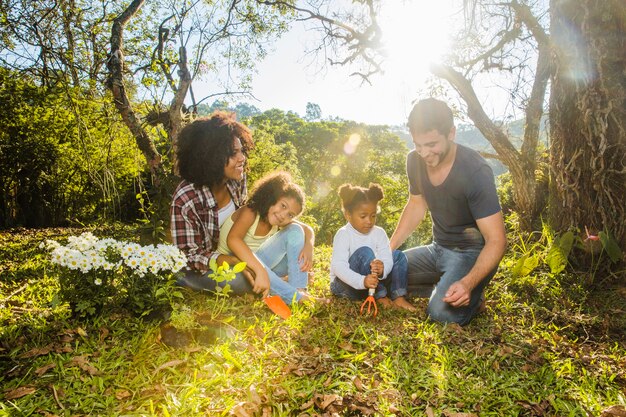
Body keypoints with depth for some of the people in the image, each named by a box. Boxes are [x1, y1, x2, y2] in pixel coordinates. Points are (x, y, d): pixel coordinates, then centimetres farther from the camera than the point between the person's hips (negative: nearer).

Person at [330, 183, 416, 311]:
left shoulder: (379, 233, -2)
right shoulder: (343, 235, -16)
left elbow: (387, 259, -13)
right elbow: (338, 266, -28)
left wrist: (382, 269, -39)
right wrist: (362, 281, -44)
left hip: (373, 281, 5)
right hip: (345, 286, -5)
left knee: (398, 255, -6)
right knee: (365, 252, -28)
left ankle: (398, 297, -17)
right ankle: (380, 296, -22)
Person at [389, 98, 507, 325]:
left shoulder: (475, 172, -26)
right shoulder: (415, 160, -6)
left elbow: (496, 241, -24)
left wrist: (468, 282, -41)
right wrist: (389, 248, 1)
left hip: (472, 254, -6)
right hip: (438, 249, 7)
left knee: (442, 313, -28)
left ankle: (473, 297, 3)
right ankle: (441, 287, 4)